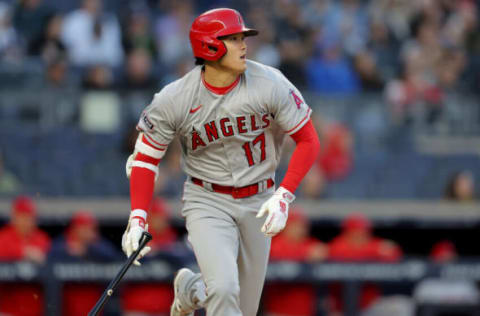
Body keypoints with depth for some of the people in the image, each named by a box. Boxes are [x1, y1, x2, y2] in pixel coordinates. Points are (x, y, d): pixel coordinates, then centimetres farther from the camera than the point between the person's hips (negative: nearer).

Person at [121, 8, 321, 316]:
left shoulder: (271, 84, -13)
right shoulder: (173, 100, -13)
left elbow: (308, 141, -6)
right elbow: (146, 158, -3)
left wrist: (283, 197, -18)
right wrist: (138, 219, -14)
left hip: (258, 205, 2)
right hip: (207, 202, -2)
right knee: (224, 290, -25)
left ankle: (190, 290, 40)